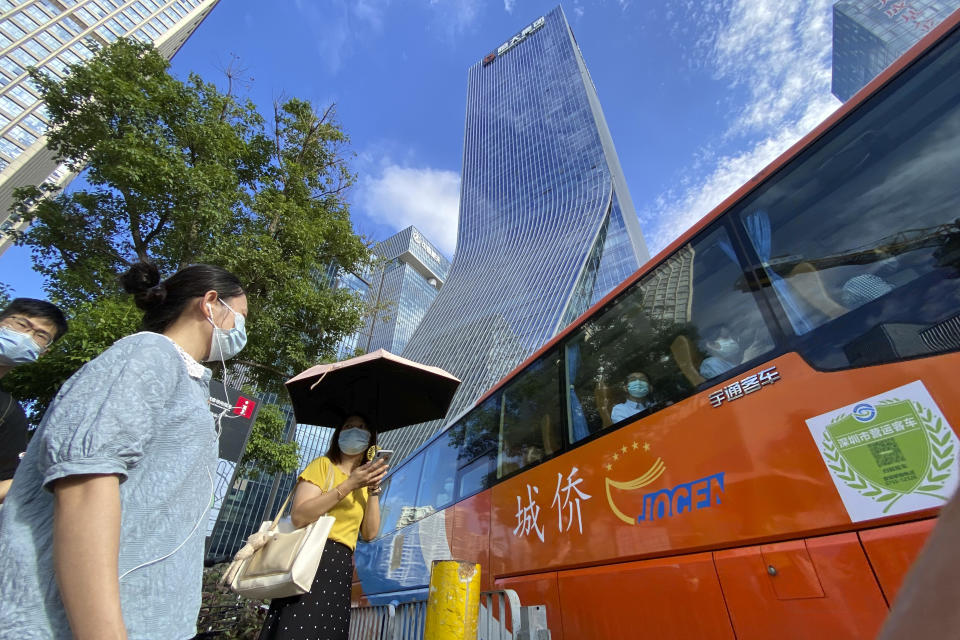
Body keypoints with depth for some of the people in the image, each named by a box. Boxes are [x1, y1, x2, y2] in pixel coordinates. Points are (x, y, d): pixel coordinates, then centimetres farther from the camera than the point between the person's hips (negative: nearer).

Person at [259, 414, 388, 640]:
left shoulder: (364, 482, 17)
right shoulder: (323, 464, 0)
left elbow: (369, 533, 6)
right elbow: (299, 516, -15)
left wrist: (374, 489, -5)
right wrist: (349, 485, -19)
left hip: (341, 566, 6)